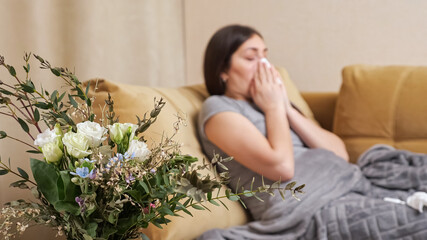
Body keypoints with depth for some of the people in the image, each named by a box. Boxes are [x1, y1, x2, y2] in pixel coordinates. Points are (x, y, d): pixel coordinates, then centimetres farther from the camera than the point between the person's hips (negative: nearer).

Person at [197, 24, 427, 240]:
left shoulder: (271, 102, 22)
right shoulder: (218, 108, 0)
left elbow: (340, 154, 10)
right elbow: (281, 166, -16)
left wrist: (287, 109, 4)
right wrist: (274, 108, -1)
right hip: (313, 208, -8)